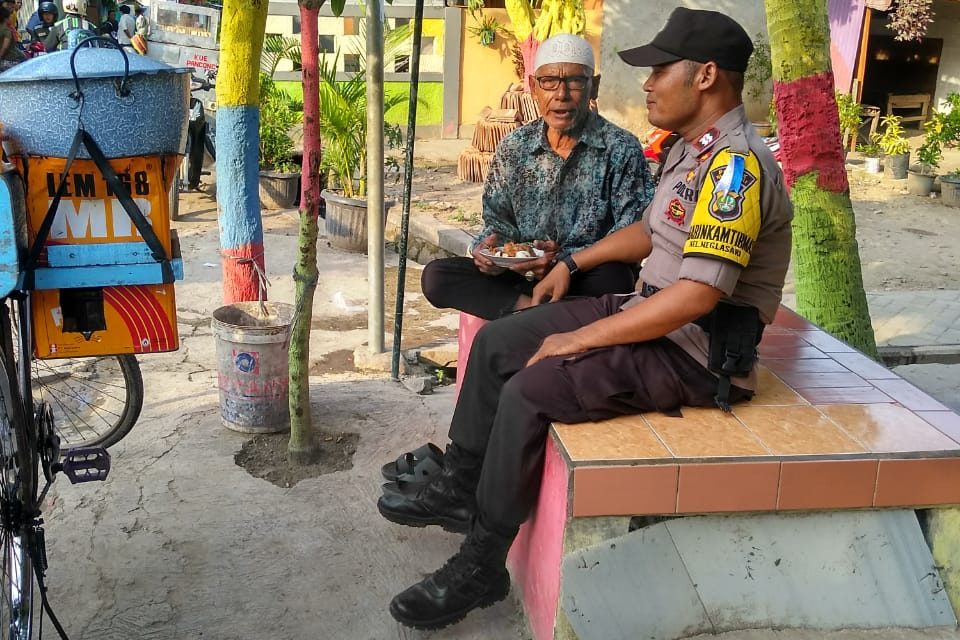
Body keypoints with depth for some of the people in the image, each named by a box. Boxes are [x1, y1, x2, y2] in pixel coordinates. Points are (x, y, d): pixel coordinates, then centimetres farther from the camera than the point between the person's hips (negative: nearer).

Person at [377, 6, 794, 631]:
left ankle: (482, 566, -9)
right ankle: (461, 487, 17)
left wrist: (581, 340, -24)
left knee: (531, 391, -25)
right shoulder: (691, 149, 10)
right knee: (497, 341, 6)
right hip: (648, 314, 10)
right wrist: (574, 263, 21)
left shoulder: (736, 164, -22)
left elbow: (697, 296, -30)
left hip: (698, 352, -10)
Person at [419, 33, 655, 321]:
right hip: (520, 277, 4)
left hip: (583, 281, -4)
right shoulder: (513, 148, 9)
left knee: (614, 276, -38)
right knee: (436, 276, -17)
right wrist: (489, 246, -12)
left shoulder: (622, 150, -4)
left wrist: (566, 259, -28)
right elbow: (498, 219, 13)